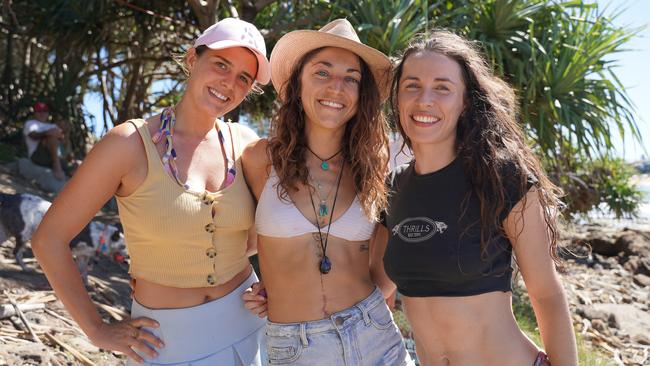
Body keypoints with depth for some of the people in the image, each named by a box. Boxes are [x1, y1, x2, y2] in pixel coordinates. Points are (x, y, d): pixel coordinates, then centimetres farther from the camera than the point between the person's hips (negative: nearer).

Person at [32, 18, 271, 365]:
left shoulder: (245, 143, -5)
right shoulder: (130, 143, -15)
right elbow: (48, 239, -11)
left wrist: (234, 255, -3)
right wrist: (97, 330, -8)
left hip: (248, 323, 4)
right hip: (169, 337, -4)